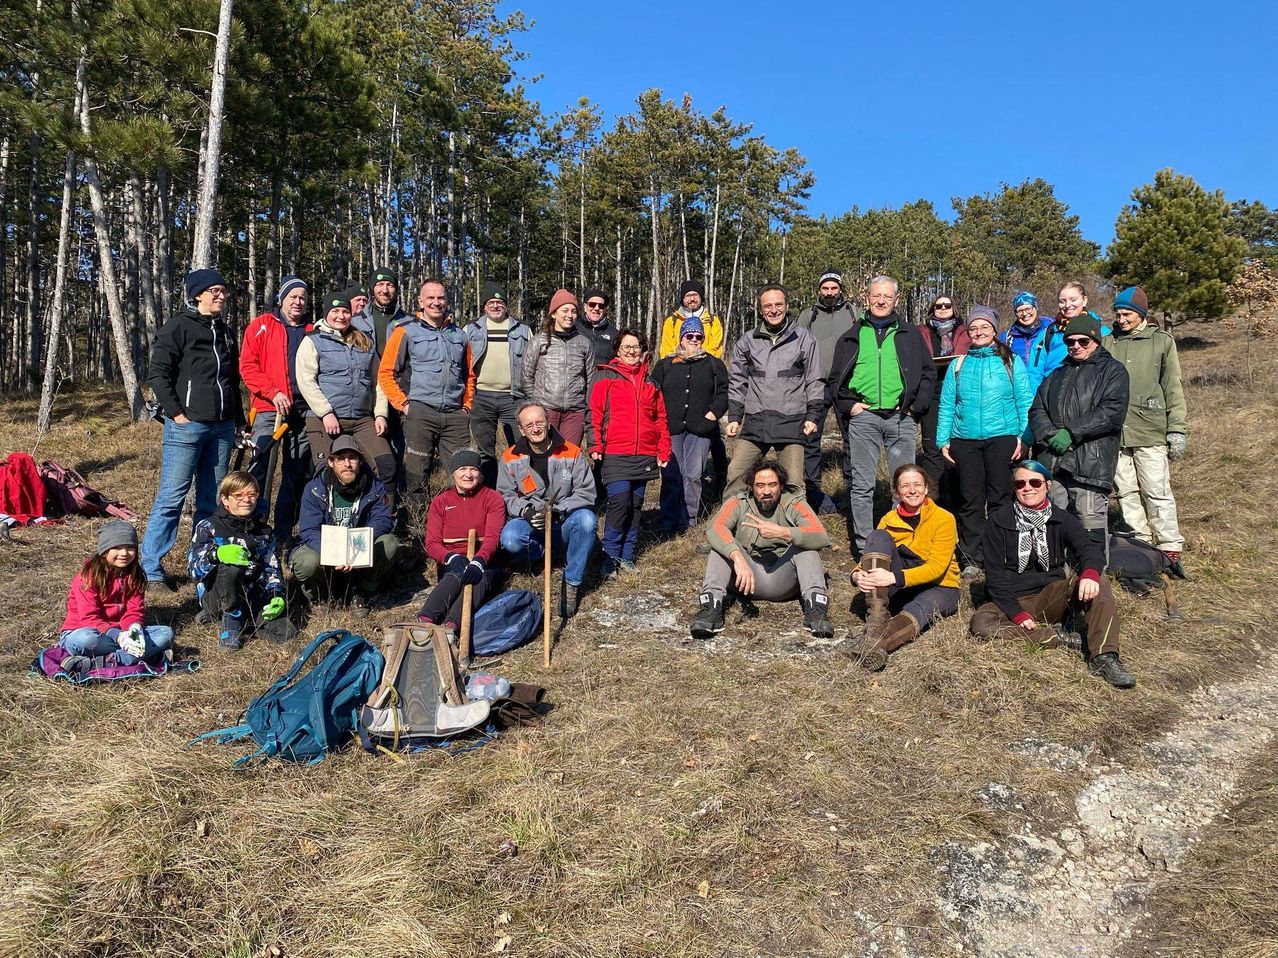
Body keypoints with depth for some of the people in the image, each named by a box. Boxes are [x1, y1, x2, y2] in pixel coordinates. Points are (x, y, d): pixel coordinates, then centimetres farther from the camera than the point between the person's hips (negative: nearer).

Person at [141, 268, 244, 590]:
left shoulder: (226, 332, 19)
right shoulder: (178, 327, -2)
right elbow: (158, 374, -7)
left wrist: (239, 419, 18)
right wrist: (175, 412, -12)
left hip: (222, 427, 7)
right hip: (187, 426, -7)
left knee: (212, 499, 10)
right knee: (172, 497, -7)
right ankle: (150, 569, -1)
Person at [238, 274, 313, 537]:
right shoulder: (262, 326, 5)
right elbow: (247, 366, -2)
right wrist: (273, 393, -14)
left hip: (304, 411, 4)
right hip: (269, 409, -3)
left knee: (297, 474, 7)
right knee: (260, 468, -13)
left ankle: (284, 532, 16)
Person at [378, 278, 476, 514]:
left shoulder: (459, 335, 18)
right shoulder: (406, 331, 4)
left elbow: (469, 374, 27)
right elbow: (386, 373, 1)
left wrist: (467, 405, 15)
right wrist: (404, 404, -6)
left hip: (455, 415, 4)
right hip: (420, 413, -4)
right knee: (416, 476, -1)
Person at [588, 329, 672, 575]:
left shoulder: (651, 381, 16)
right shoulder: (606, 377, 4)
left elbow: (661, 417, 17)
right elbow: (594, 413, -1)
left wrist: (664, 450, 10)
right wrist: (595, 446, -9)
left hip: (645, 456, 4)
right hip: (615, 454, -4)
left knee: (636, 505, 8)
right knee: (619, 502, -14)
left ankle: (627, 557, 18)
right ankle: (610, 558, -2)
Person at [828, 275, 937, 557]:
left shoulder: (910, 335, 12)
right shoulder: (852, 337, 12)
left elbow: (928, 373, 11)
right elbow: (835, 378, 14)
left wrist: (915, 405, 0)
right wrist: (848, 405, 0)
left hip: (900, 418, 0)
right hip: (863, 418, 0)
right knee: (862, 485, 2)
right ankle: (863, 545, 9)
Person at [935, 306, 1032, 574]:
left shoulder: (1011, 362, 7)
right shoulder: (958, 365, 12)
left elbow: (1025, 402, 4)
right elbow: (946, 405, 10)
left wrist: (1024, 437, -6)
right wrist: (943, 440, 2)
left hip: (1002, 438, -2)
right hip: (965, 440, 2)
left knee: (1000, 498, 2)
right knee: (970, 500, 3)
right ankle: (971, 559, 10)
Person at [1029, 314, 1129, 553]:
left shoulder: (1112, 370, 7)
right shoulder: (1057, 374, 25)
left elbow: (1113, 412, -8)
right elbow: (1037, 409, 14)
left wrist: (1071, 433, -14)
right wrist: (1049, 434, -6)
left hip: (1091, 461, -5)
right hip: (1052, 460, 5)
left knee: (1091, 521, -7)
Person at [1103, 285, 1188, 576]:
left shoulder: (1162, 341, 5)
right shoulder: (1108, 343, 9)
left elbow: (1173, 388, 3)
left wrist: (1177, 430, -2)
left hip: (1150, 432, -3)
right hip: (1115, 433, 3)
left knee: (1158, 492, -4)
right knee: (1127, 493, 7)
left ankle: (1170, 550, 4)